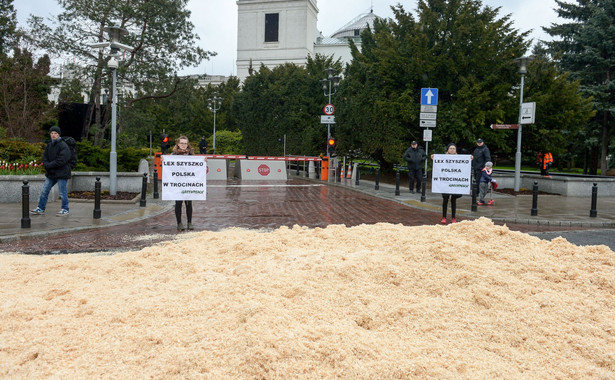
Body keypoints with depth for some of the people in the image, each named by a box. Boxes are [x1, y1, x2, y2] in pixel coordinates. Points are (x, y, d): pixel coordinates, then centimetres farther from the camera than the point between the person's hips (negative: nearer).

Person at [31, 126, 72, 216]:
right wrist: (46, 165, -10)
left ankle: (65, 209, 13)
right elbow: (44, 158, 11)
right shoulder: (49, 146, 12)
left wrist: (49, 165, -15)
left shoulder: (63, 146, -12)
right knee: (44, 191, 11)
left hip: (61, 173, -8)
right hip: (50, 173, 8)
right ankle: (41, 209, 20)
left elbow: (62, 160, -19)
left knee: (62, 192, 0)